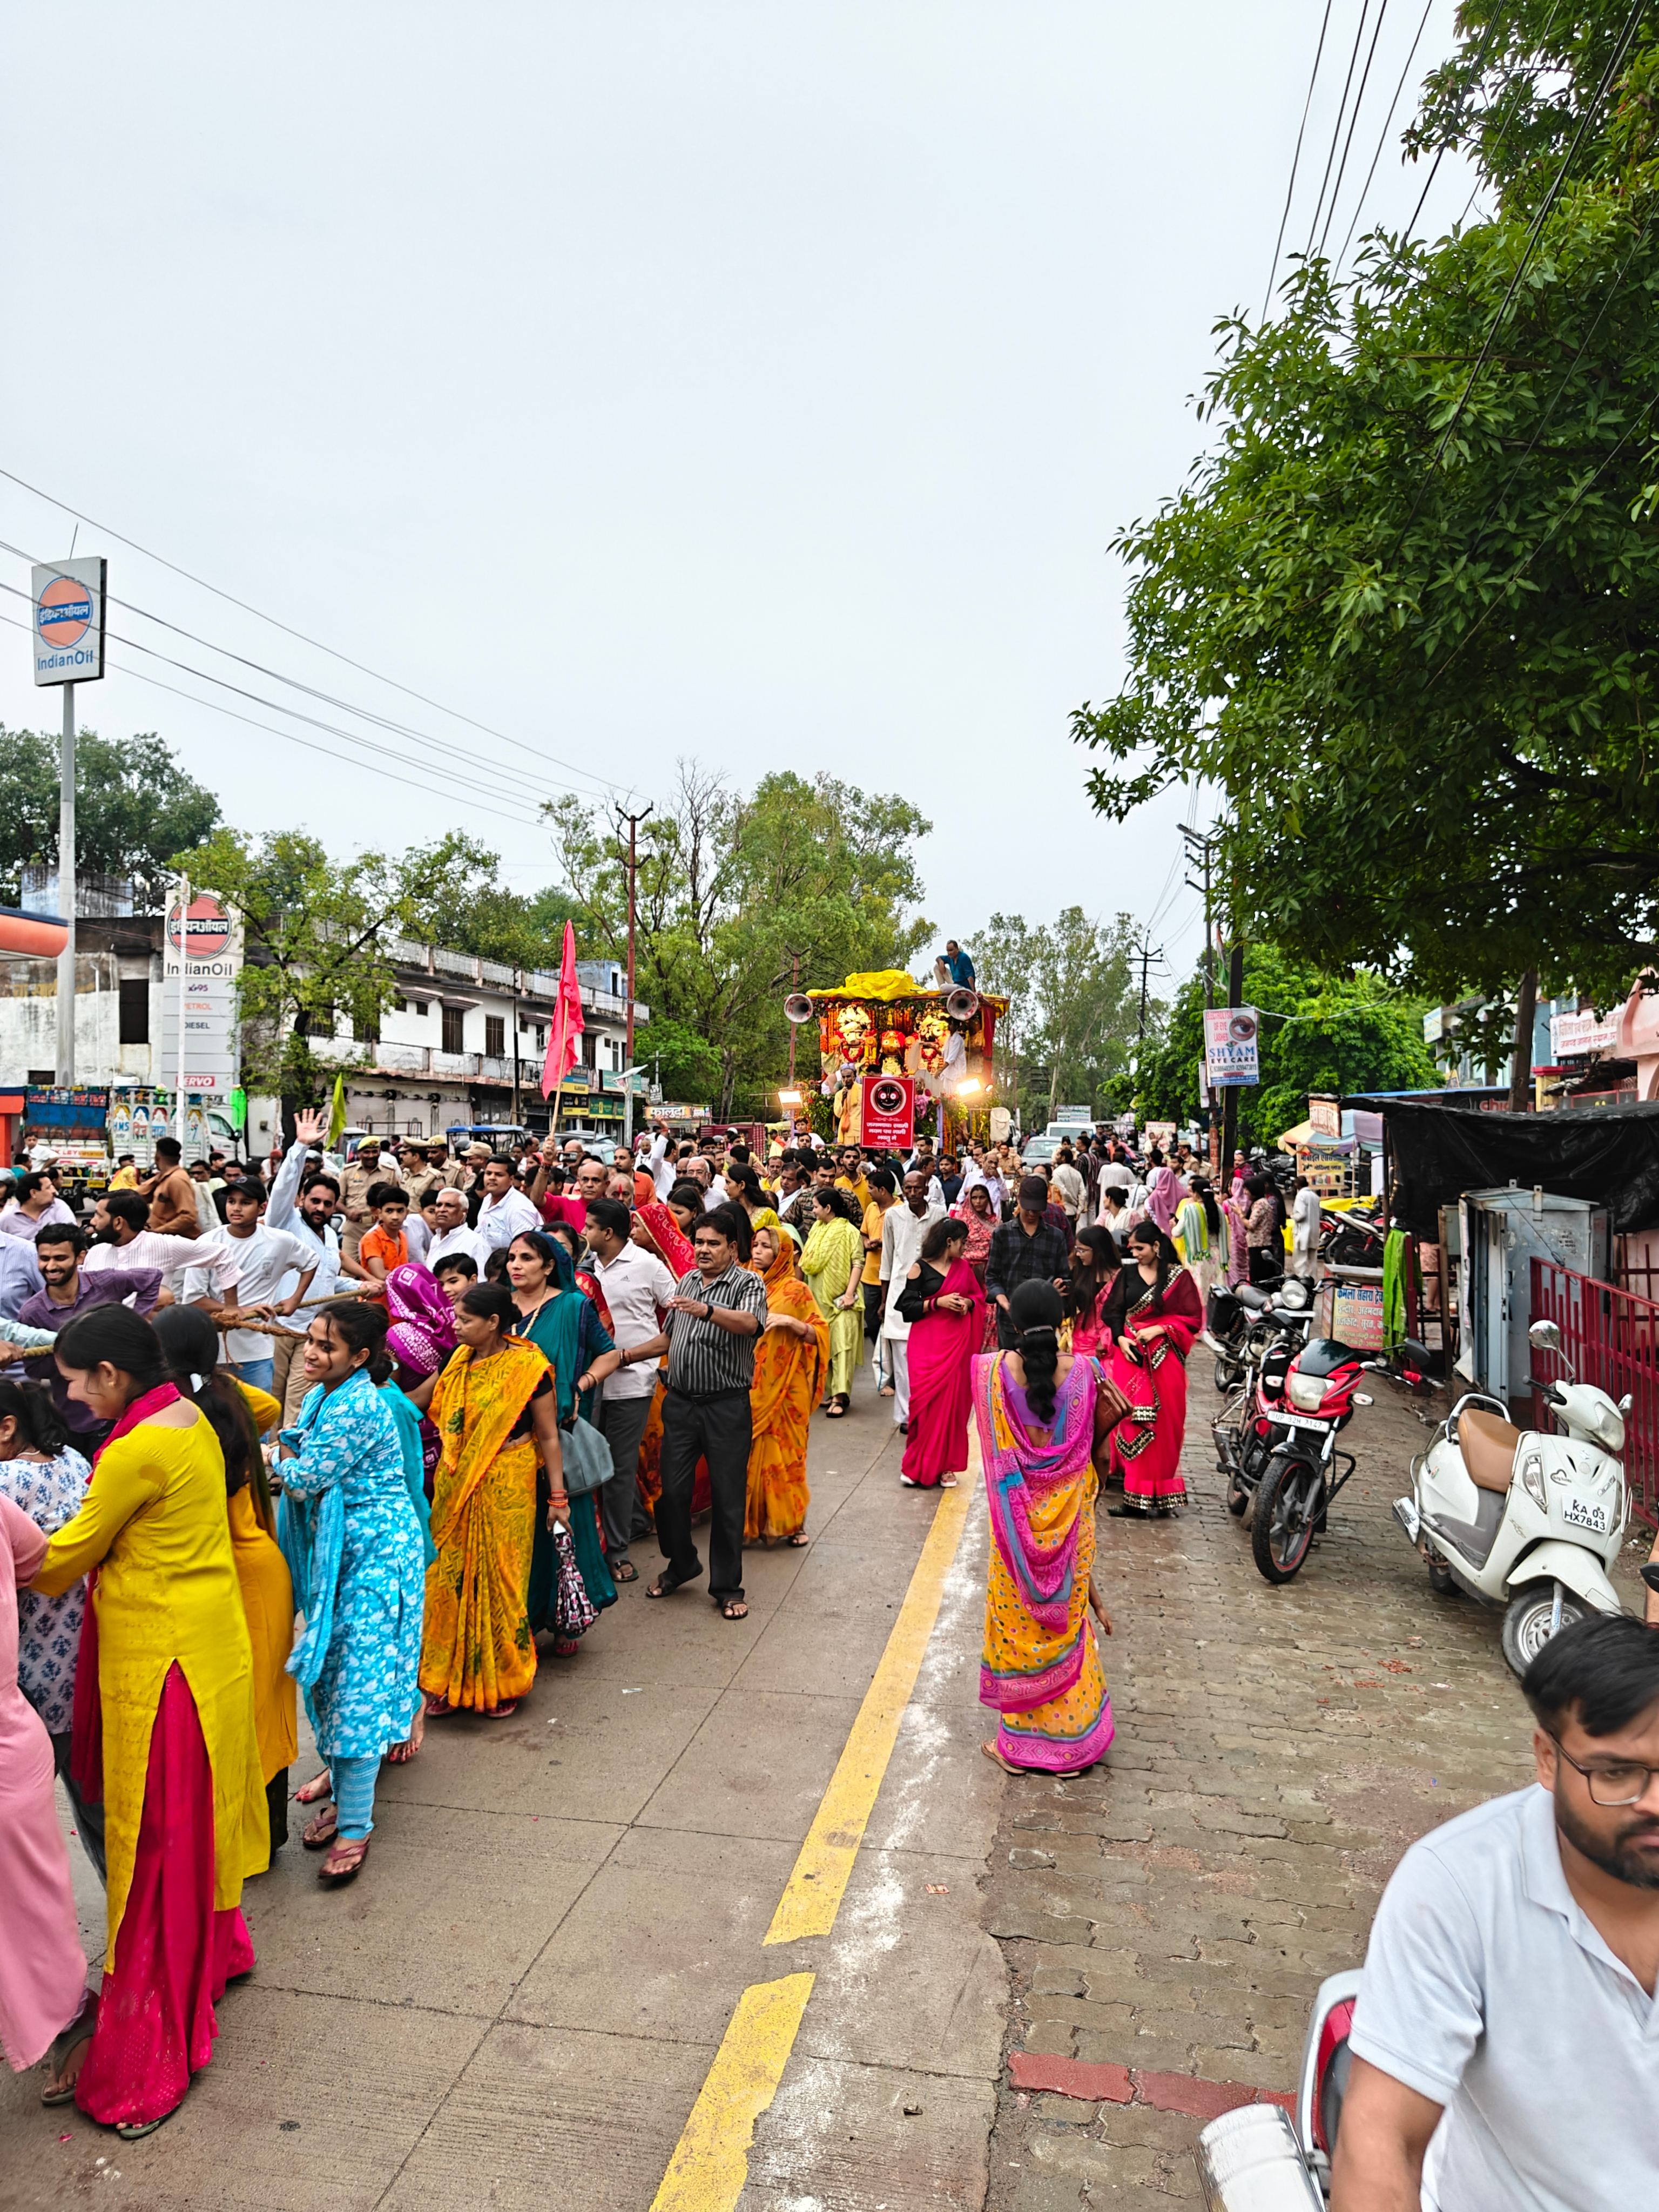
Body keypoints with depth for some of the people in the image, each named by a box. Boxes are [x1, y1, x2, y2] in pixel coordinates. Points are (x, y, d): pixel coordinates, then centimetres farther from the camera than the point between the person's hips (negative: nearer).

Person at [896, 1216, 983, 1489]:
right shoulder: (920, 1269, -2)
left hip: (957, 1343, 4)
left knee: (953, 1401, 1)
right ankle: (918, 1466, 4)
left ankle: (945, 1465, 12)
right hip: (927, 1342, -4)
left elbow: (979, 1296, 20)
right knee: (926, 1401, -7)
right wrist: (938, 1303, -15)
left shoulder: (964, 1267, 11)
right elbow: (907, 1307, -4)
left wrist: (968, 1303, -1)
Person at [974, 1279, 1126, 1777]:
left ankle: (1018, 1740, 22)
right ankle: (1070, 1737, 30)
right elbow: (1096, 1451, -6)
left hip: (1016, 1514, -1)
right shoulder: (1084, 1372, -13)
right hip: (1070, 1515, 2)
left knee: (1016, 1621, 13)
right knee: (1066, 1620, 18)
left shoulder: (991, 1370, -16)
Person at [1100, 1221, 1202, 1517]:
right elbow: (1112, 1312, 10)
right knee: (1131, 1420, 0)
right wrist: (1120, 1338, -7)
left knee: (1163, 1422, -1)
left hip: (1164, 1357, -2)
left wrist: (1158, 1329, -13)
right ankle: (1135, 1495, 8)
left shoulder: (1179, 1276, -1)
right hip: (1130, 1353, 3)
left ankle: (1160, 1493, 9)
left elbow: (1193, 1318, -3)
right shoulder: (1127, 1274, 9)